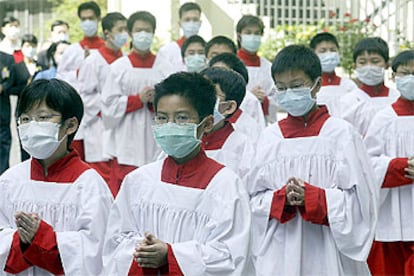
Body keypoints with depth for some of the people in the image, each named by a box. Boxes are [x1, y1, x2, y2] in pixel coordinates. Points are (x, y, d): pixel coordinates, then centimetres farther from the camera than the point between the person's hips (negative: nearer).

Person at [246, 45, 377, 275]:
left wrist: (311, 197, -16)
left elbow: (359, 199, -6)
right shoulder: (271, 136, 7)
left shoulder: (340, 133, -1)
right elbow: (256, 199, 6)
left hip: (328, 251, -2)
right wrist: (283, 198, -13)